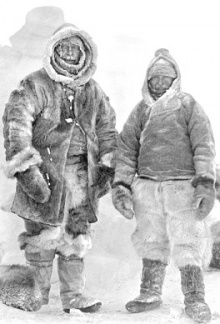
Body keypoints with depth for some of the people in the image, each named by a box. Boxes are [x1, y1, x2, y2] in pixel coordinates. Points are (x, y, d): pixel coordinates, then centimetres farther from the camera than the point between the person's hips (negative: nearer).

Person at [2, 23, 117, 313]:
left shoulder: (92, 90, 13)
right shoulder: (36, 85, -4)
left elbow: (107, 128, 22)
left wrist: (107, 168, 15)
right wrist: (23, 166, -26)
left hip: (80, 173, 5)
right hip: (44, 170, -5)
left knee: (77, 235, 8)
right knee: (42, 237, -1)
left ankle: (73, 294, 17)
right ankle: (36, 297, 11)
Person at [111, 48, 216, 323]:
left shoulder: (188, 106, 4)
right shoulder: (141, 111, 13)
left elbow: (204, 146, -2)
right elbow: (126, 150, 12)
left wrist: (205, 182, -12)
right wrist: (121, 185, 3)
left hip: (182, 185, -3)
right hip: (147, 185, 3)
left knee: (187, 243, -5)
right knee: (152, 241, 8)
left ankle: (194, 298, 6)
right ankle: (150, 293, 20)